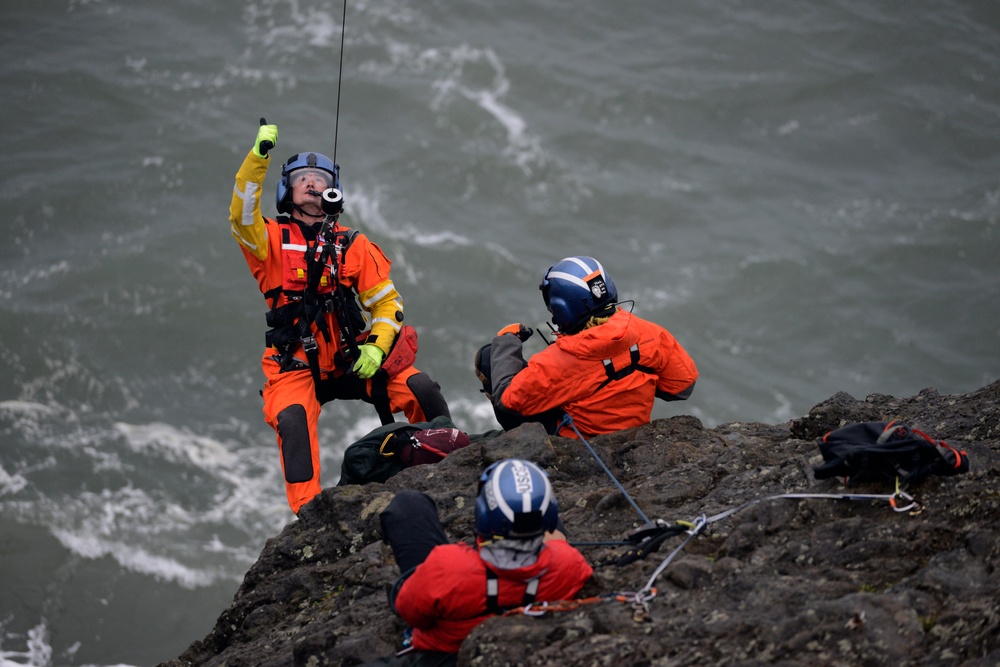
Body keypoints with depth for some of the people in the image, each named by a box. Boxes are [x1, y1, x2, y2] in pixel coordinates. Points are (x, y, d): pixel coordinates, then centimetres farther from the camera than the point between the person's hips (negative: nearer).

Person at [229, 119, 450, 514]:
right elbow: (242, 215, -17)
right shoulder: (272, 241, 4)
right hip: (296, 366, -2)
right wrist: (258, 156, -27)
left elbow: (386, 300, 10)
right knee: (291, 421, -31)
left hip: (352, 360, 2)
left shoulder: (354, 246, 9)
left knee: (420, 389, -13)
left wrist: (377, 348, -8)